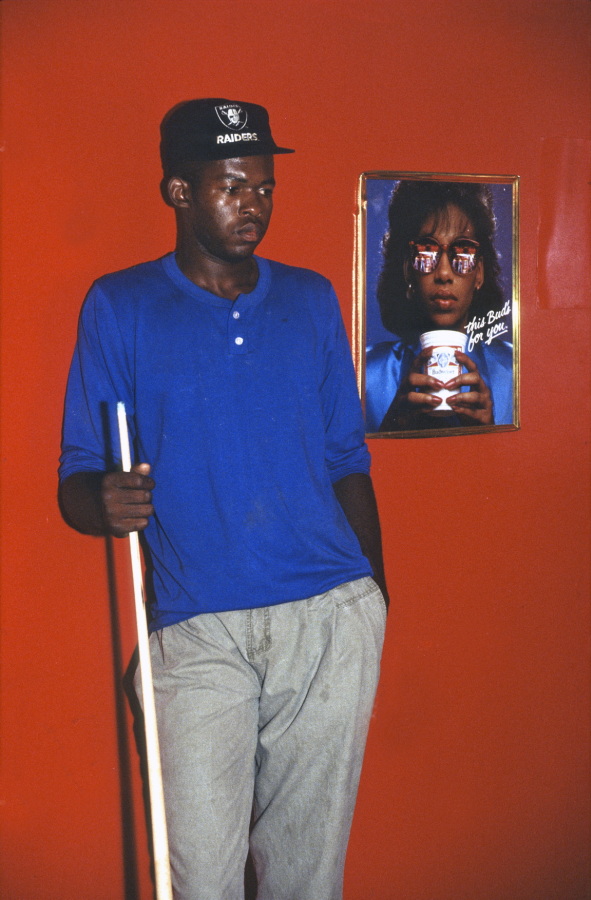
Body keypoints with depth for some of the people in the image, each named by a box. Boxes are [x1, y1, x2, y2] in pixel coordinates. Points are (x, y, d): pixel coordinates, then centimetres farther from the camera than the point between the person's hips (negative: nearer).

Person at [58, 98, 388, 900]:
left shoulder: (311, 300, 12)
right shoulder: (120, 307, 3)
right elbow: (77, 481, 0)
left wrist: (374, 591, 9)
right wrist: (105, 504, -23)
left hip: (333, 620, 3)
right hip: (198, 630, -2)